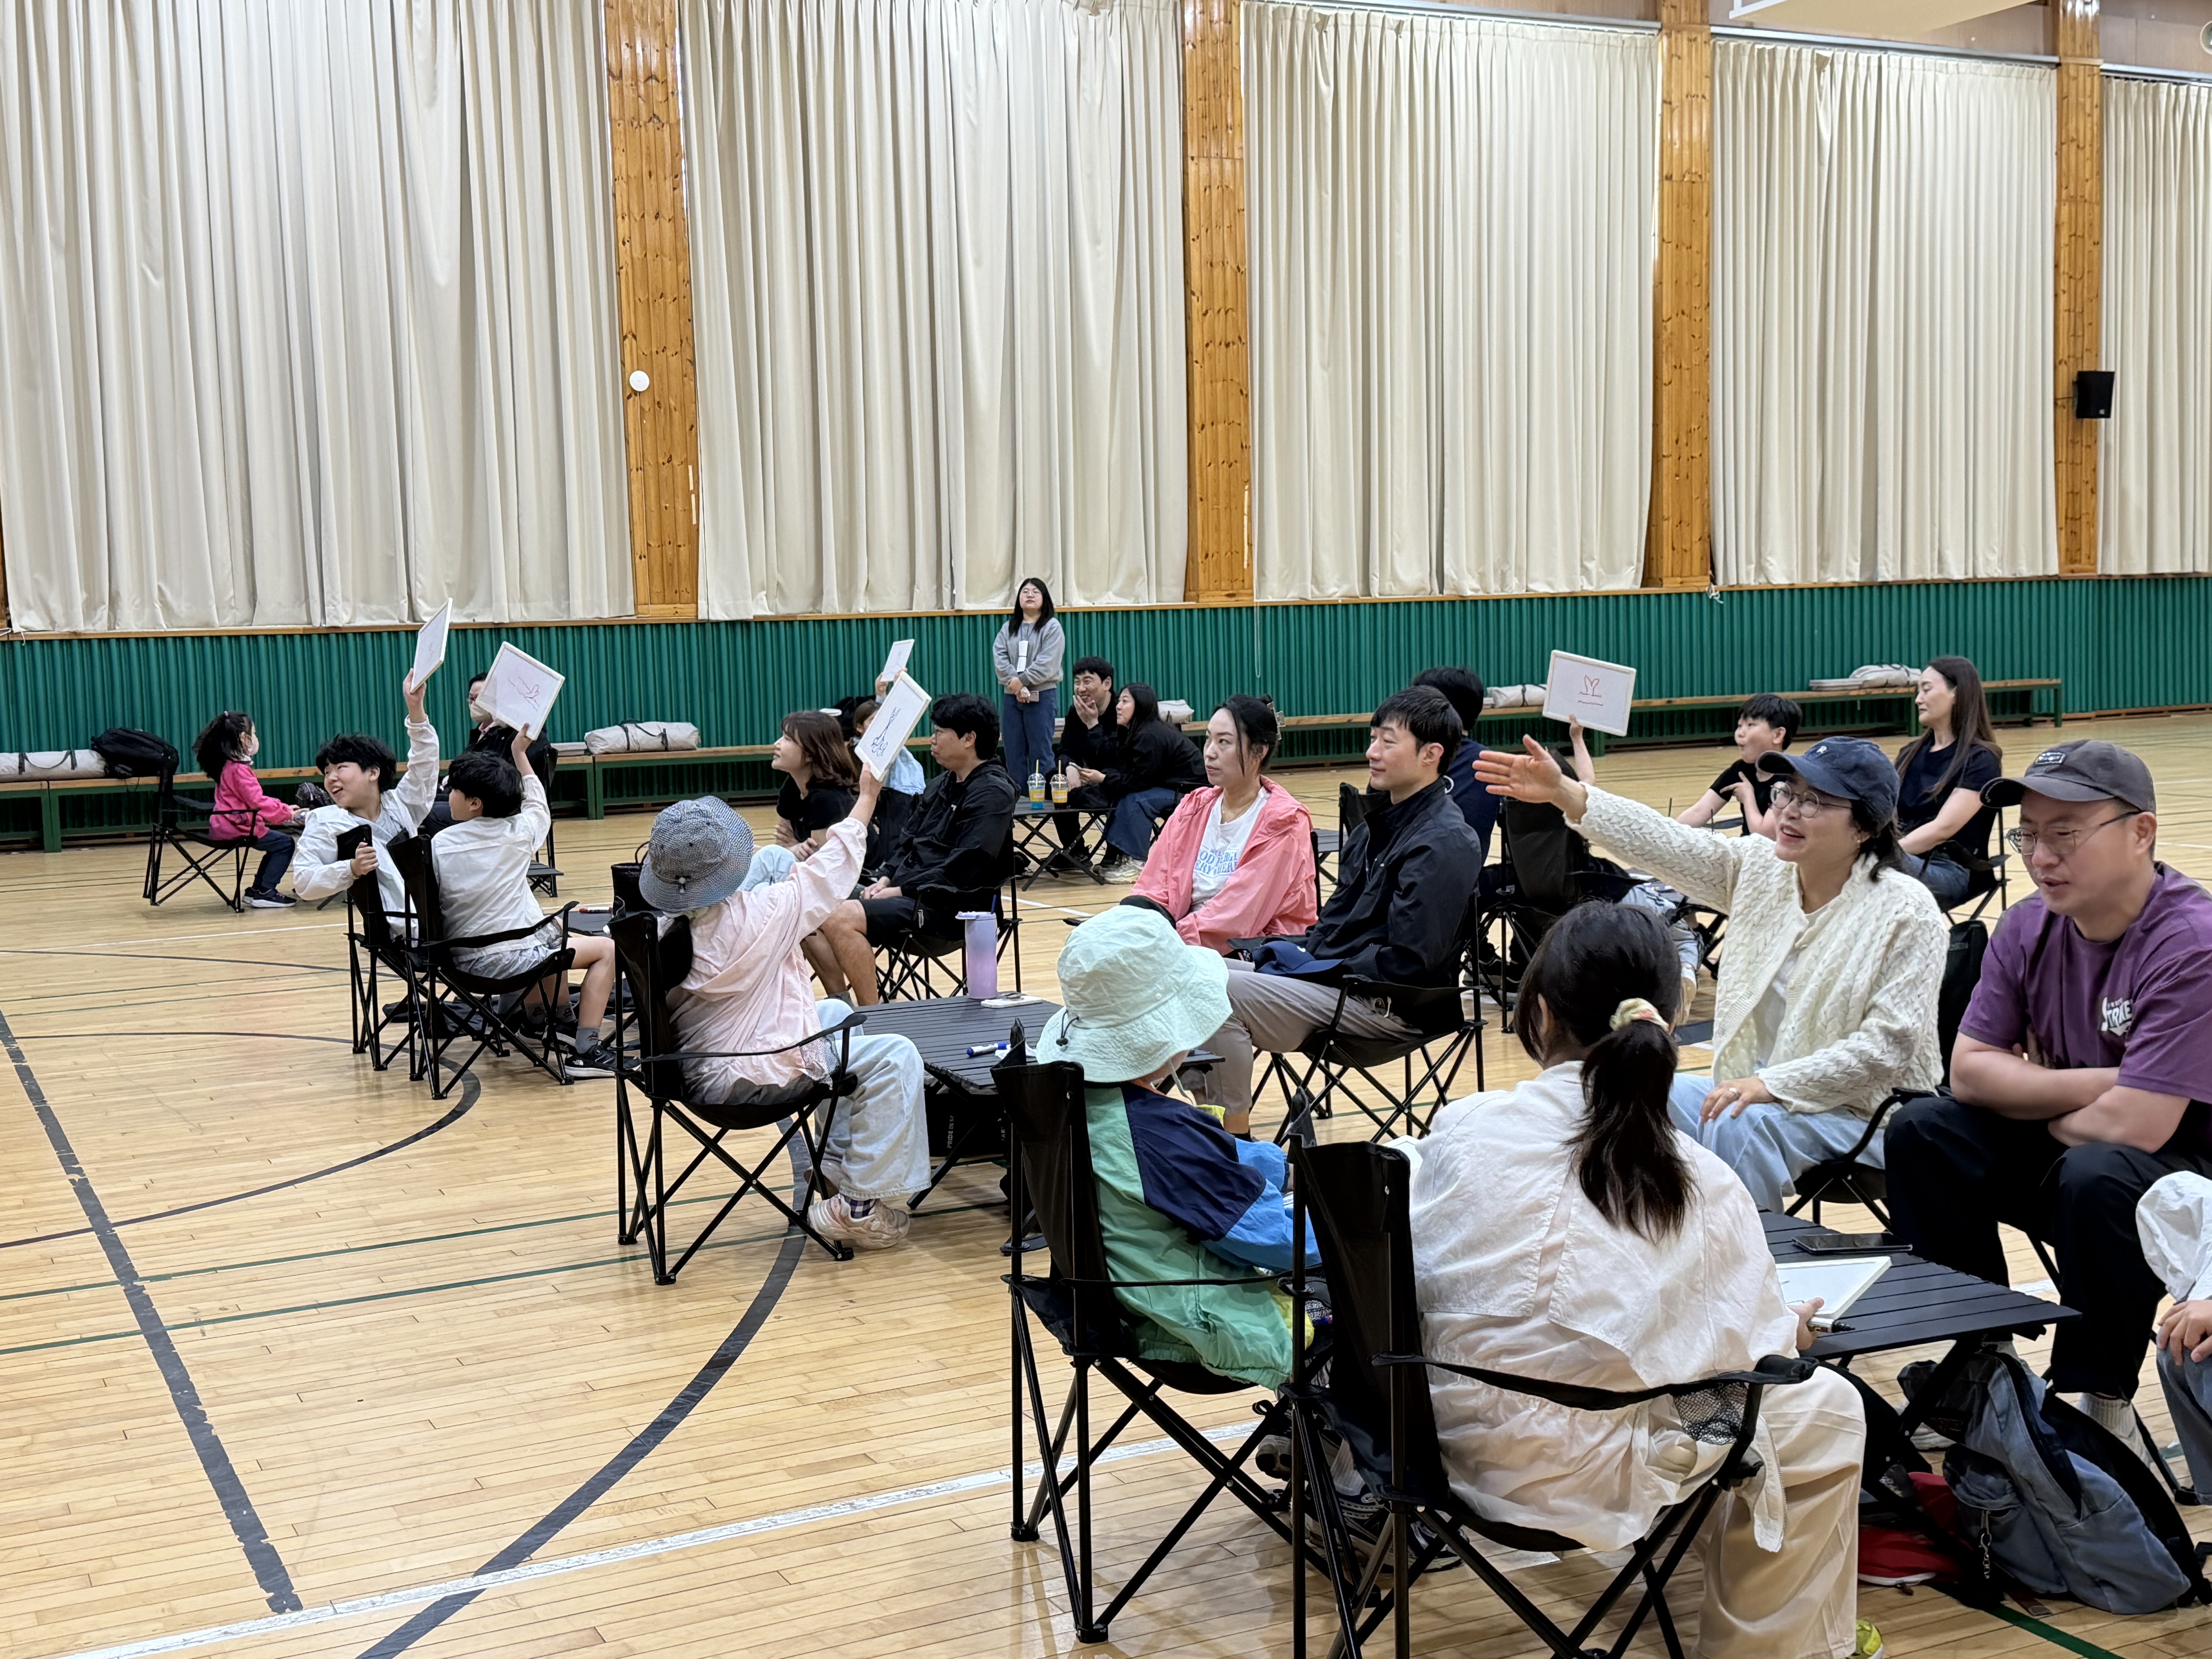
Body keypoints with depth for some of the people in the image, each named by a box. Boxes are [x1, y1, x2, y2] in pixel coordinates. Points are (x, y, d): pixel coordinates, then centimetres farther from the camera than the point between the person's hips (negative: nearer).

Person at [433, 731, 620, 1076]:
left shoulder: (440, 844, -6)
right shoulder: (519, 832, -5)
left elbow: (437, 902, 0)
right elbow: (538, 804, 18)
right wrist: (520, 754, 27)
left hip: (465, 962, 5)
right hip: (513, 959, -5)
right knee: (607, 949, 11)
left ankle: (559, 1020, 41)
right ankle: (585, 1051, 1)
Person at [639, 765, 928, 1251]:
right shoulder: (753, 917, -23)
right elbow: (827, 877, -9)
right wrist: (867, 798, 3)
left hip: (700, 1072, 9)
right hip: (751, 1079, -9)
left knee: (835, 1014, 28)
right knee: (895, 1059, -6)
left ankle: (838, 1165, 30)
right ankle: (860, 1205, -3)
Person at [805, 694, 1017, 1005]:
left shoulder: (992, 792, -10)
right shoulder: (941, 785, 19)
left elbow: (963, 869, -18)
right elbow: (907, 841, 23)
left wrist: (903, 890, -15)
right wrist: (886, 879, 4)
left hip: (951, 907, -10)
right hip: (907, 890, 10)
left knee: (843, 918, -27)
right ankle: (842, 1003, -1)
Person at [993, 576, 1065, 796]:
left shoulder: (1052, 627, 1)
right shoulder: (1008, 628, 14)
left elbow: (1047, 664, -11)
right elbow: (999, 659, 0)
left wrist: (1022, 681, -14)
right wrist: (1015, 684, -14)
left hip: (1042, 697, -4)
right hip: (1011, 697, 5)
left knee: (1040, 752, -5)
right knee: (1014, 753, 6)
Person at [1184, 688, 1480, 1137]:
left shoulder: (1443, 842, -16)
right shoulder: (1383, 820, 14)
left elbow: (1407, 961, -22)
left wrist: (1319, 966, -15)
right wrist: (1300, 952, 4)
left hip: (1388, 1003, -10)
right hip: (1331, 973, 10)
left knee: (1222, 994, -23)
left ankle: (1238, 1142, -10)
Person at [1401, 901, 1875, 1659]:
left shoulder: (1462, 1129, -8)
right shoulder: (1701, 1188, -12)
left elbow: (1408, 1279, 4)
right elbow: (1747, 1362, -4)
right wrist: (1789, 1332, 21)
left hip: (1447, 1438, 4)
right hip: (1577, 1476, -4)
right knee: (1830, 1414, 18)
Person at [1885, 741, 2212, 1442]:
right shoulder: (2029, 926, -4)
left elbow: (2134, 1125, -31)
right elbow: (1970, 1069, -4)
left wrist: (2040, 1104, -10)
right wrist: (2095, 1084, -17)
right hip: (2064, 1145, 7)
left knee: (2096, 1175, -36)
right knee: (1922, 1133, -10)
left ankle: (2102, 1403, -14)